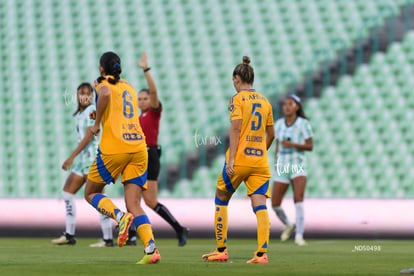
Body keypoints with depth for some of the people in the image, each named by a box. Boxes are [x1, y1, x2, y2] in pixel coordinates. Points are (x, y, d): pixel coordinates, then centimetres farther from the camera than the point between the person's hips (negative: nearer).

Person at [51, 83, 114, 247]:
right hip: (83, 158, 10)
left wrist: (71, 157, -18)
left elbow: (89, 136, -16)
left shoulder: (91, 110, -9)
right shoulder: (80, 114, 17)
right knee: (67, 191, 9)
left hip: (93, 156, -10)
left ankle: (108, 238, -11)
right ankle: (69, 235, 12)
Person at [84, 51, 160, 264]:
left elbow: (105, 95, -21)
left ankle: (120, 216, -14)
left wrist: (97, 123, -12)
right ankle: (151, 249, -20)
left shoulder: (104, 83, 4)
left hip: (114, 147, -5)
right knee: (134, 204, 2)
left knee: (91, 193, 14)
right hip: (138, 147, 5)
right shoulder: (129, 88, 23)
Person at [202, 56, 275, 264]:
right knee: (260, 205, -2)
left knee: (221, 200, 13)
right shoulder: (264, 101, 13)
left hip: (240, 159, -4)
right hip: (260, 160, 4)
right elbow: (270, 134, 17)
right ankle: (262, 253, -13)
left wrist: (231, 159, -18)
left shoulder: (238, 99, -4)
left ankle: (221, 250, 14)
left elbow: (236, 128, -14)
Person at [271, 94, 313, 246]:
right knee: (275, 204, 1)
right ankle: (288, 225, 32)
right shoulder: (279, 124, 7)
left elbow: (310, 146, -7)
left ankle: (299, 236, -23)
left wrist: (292, 144, -21)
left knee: (298, 200, -24)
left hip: (298, 166, -4)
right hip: (282, 168, 4)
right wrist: (277, 159, 11)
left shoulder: (304, 123, -6)